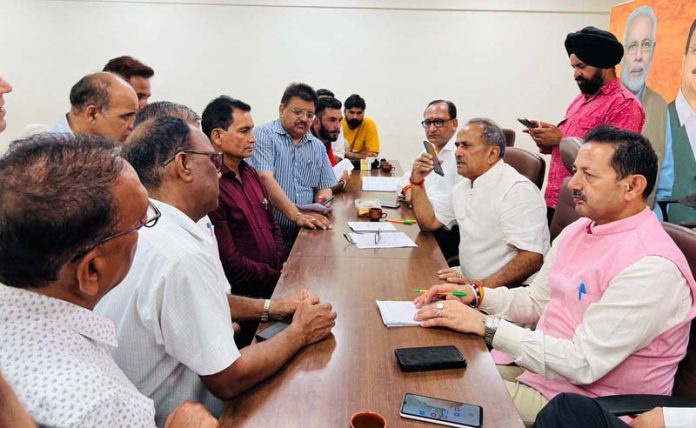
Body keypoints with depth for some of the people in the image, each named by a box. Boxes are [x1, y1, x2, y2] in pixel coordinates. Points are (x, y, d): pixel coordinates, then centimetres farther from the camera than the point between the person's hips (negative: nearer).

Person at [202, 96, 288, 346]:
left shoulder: (249, 173, 9)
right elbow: (230, 264, -21)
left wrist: (283, 264, 3)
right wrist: (278, 276, -9)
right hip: (243, 300, -8)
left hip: (272, 288, 8)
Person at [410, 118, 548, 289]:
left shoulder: (517, 190, -18)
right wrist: (417, 181, 5)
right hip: (469, 279, 9)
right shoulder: (465, 186, 11)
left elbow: (532, 258, -25)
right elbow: (429, 222, 19)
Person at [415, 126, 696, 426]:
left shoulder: (650, 267, -24)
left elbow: (583, 365, -27)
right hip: (535, 369, 8)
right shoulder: (577, 231, 4)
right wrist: (475, 295, -5)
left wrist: (486, 325, -26)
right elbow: (536, 300, 13)